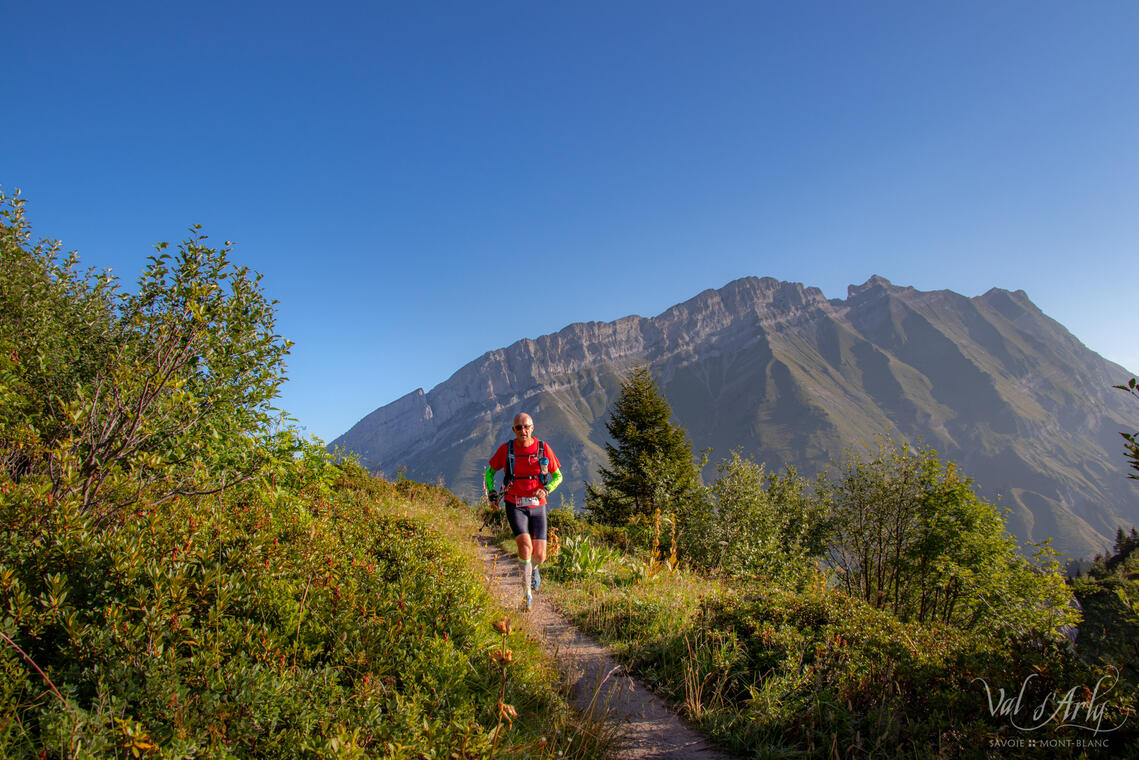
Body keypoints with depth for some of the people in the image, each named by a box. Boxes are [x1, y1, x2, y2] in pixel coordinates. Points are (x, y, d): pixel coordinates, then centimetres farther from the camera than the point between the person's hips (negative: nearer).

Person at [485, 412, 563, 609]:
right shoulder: (506, 449, -5)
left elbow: (558, 476, 4)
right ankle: (527, 591, -2)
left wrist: (546, 489, -15)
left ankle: (534, 568, 39)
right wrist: (491, 493, -2)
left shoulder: (543, 448, -4)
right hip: (515, 506, -1)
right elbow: (490, 472, 11)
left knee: (539, 555, -1)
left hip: (537, 506, 1)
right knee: (525, 545, -23)